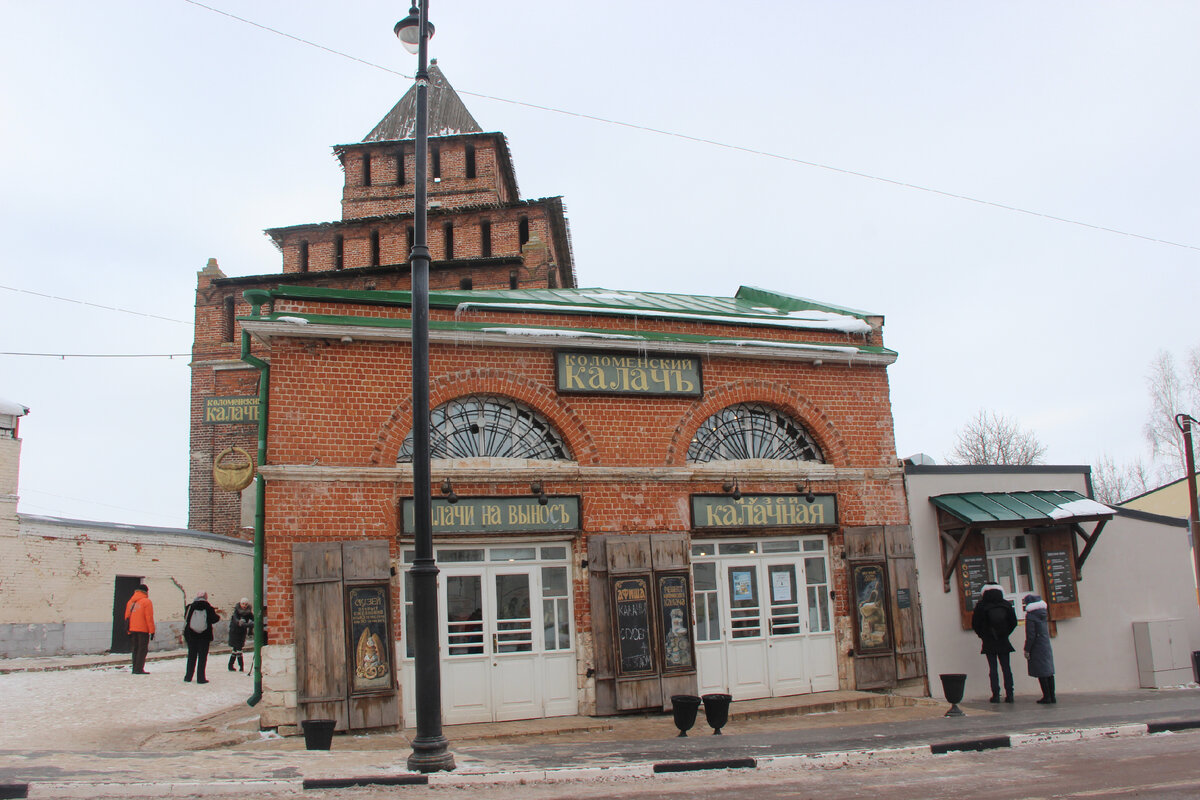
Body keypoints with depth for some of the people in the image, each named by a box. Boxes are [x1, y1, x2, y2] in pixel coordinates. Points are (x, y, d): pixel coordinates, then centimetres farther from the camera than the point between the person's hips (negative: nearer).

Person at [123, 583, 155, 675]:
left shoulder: (130, 601, 12)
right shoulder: (146, 601, -8)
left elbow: (127, 617, 14)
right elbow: (149, 618, -12)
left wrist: (129, 631, 19)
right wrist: (152, 631, -8)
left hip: (133, 630, 6)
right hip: (143, 630, -6)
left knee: (135, 648, 14)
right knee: (143, 649, -3)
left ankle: (135, 668, 15)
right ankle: (139, 669, -9)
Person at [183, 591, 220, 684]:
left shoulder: (190, 607, -5)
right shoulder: (209, 608, -10)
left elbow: (186, 618, 3)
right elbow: (213, 619, -5)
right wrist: (218, 615, 16)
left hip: (191, 635, 2)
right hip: (204, 636, -2)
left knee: (191, 656, 14)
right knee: (202, 657, 5)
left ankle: (188, 677, 18)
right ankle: (200, 678, 3)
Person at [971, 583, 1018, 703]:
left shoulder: (980, 605, -7)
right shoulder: (1006, 605, 0)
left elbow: (975, 624, -4)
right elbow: (1013, 622, 5)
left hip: (989, 643, -2)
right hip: (1003, 642, 2)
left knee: (993, 668, 2)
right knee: (1006, 668, 7)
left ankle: (996, 695, -1)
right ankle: (1009, 694, 4)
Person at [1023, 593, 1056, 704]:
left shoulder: (1030, 616, -13)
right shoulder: (1044, 613, 8)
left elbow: (1030, 635, -15)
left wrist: (1026, 649, -9)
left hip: (1036, 648, -7)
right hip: (1047, 645, 7)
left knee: (1041, 673, -3)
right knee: (1049, 671, 10)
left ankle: (1047, 696, -3)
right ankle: (1052, 696, 12)